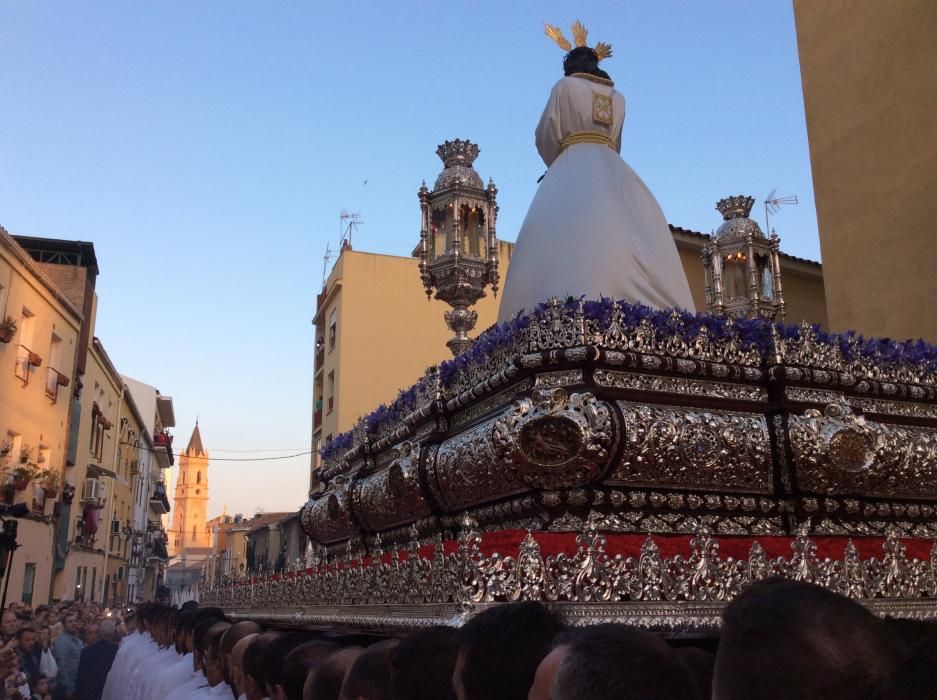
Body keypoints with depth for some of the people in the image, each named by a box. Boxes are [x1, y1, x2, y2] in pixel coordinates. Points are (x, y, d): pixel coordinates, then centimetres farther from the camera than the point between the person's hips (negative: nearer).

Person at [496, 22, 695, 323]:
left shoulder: (565, 86, 11)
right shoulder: (618, 98, 26)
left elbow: (547, 137, 10)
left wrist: (557, 166, 29)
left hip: (575, 167, -4)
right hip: (613, 169, 5)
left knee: (571, 238, -19)